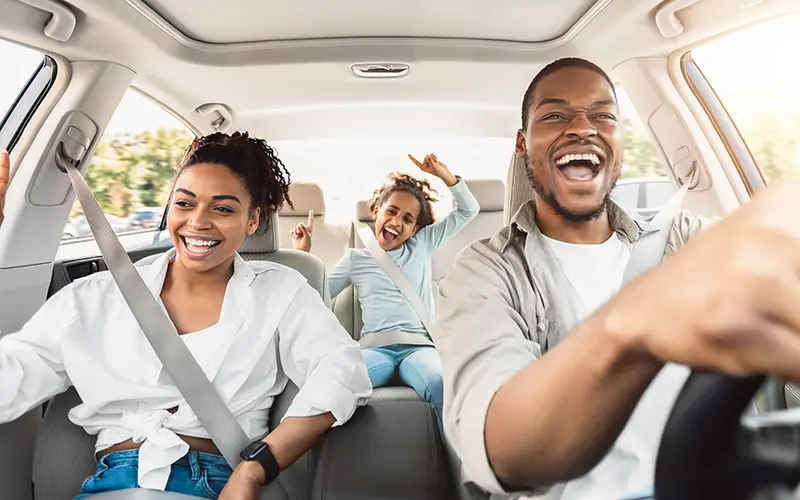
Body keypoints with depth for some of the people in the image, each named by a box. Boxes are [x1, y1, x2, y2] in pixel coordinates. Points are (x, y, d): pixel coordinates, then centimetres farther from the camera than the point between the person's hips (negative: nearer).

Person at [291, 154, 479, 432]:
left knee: (443, 386, -37)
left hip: (419, 345, 1)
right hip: (375, 347, 0)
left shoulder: (422, 246, 21)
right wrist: (303, 254, 9)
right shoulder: (356, 258, 21)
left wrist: (443, 174, 7)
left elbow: (469, 210, 21)